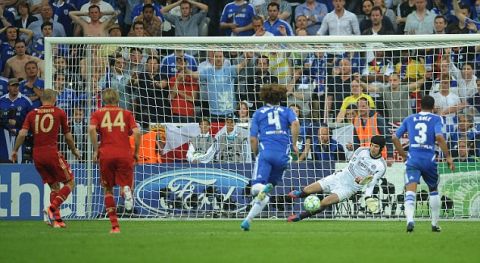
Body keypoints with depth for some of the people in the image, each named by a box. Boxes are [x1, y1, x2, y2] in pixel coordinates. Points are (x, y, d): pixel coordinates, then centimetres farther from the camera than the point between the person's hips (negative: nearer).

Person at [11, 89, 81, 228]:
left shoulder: (32, 114, 9)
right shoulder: (60, 113, 3)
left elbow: (22, 134, -2)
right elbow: (68, 137, 6)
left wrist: (15, 150, 10)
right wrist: (74, 151, 22)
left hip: (37, 155, 5)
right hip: (52, 152, -5)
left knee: (54, 186, 16)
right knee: (70, 182, 6)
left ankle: (56, 219, 9)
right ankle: (51, 209, -14)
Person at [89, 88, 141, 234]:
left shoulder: (98, 114, 12)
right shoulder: (126, 114, 14)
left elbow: (92, 129, -8)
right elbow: (137, 132, 0)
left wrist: (96, 150, -2)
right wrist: (136, 152, 9)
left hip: (106, 155, 0)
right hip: (124, 154, 0)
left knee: (108, 189, 15)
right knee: (125, 185, 9)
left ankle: (114, 225, 5)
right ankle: (126, 190, -32)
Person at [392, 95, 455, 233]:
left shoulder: (409, 119, 14)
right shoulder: (436, 119, 3)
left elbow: (395, 137, 12)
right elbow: (439, 137, -13)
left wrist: (403, 156, 21)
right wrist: (448, 156, -8)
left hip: (413, 159, 1)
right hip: (429, 159, -1)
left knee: (410, 190, -11)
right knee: (434, 190, 20)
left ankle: (410, 219, -35)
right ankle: (435, 224, 24)